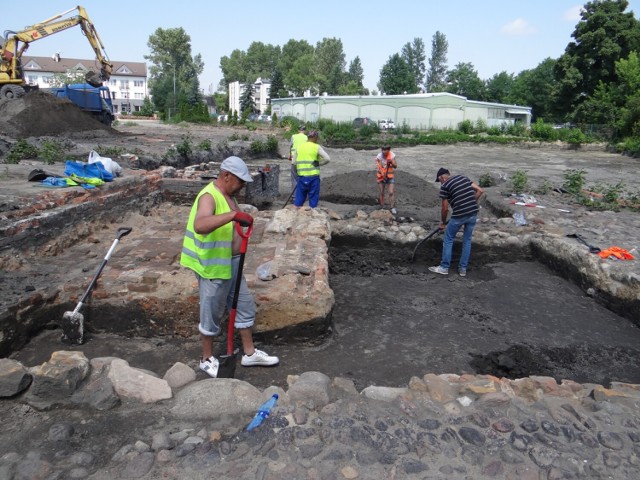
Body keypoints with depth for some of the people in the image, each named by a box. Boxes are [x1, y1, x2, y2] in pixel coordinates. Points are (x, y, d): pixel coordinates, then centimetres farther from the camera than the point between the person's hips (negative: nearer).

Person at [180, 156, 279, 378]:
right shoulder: (209, 196, -23)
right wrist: (233, 214, -49)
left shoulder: (228, 195, 8)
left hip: (231, 263, 9)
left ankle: (249, 353, 29)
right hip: (212, 267, -9)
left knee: (245, 306, 15)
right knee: (212, 314, 7)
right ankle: (207, 359, 26)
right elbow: (200, 226, -44)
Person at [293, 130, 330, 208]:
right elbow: (327, 159, -11)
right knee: (313, 198, 5)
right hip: (313, 176, -3)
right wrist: (318, 163, 2)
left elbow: (294, 162, 8)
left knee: (299, 197, 11)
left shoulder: (299, 147, 8)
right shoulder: (317, 147, -3)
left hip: (302, 176, 3)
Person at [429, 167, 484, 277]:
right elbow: (480, 191, 13)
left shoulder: (444, 186, -3)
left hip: (459, 215, -6)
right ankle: (463, 269, 20)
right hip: (473, 213, 6)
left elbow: (445, 208, -1)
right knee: (467, 240, 16)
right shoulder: (463, 177, 15)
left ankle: (444, 267, 14)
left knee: (448, 239, 10)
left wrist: (443, 223, 13)